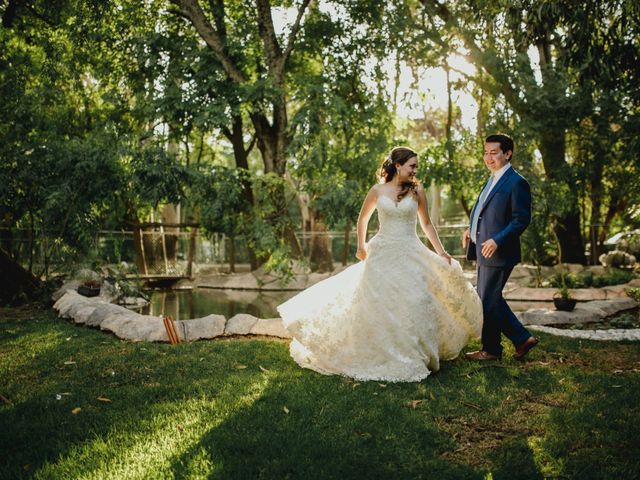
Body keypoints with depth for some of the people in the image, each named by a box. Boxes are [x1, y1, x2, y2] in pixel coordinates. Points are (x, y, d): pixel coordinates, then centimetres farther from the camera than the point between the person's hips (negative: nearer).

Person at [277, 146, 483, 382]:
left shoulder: (417, 191, 3)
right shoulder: (377, 190, 2)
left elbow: (426, 224, 10)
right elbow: (362, 218, 16)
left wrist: (441, 252, 4)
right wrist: (361, 246, 17)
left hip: (410, 255, 0)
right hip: (381, 254, 0)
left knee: (413, 305, -5)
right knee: (377, 307, 3)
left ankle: (415, 357, 10)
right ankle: (378, 357, 17)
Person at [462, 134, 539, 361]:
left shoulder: (516, 183, -13)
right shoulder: (492, 180, 15)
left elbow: (521, 219, -18)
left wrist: (497, 241, -24)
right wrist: (472, 229, 10)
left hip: (498, 253, -10)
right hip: (484, 252, 10)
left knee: (488, 301, 1)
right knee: (488, 299, 15)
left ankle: (491, 349, 17)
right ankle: (522, 339, 25)